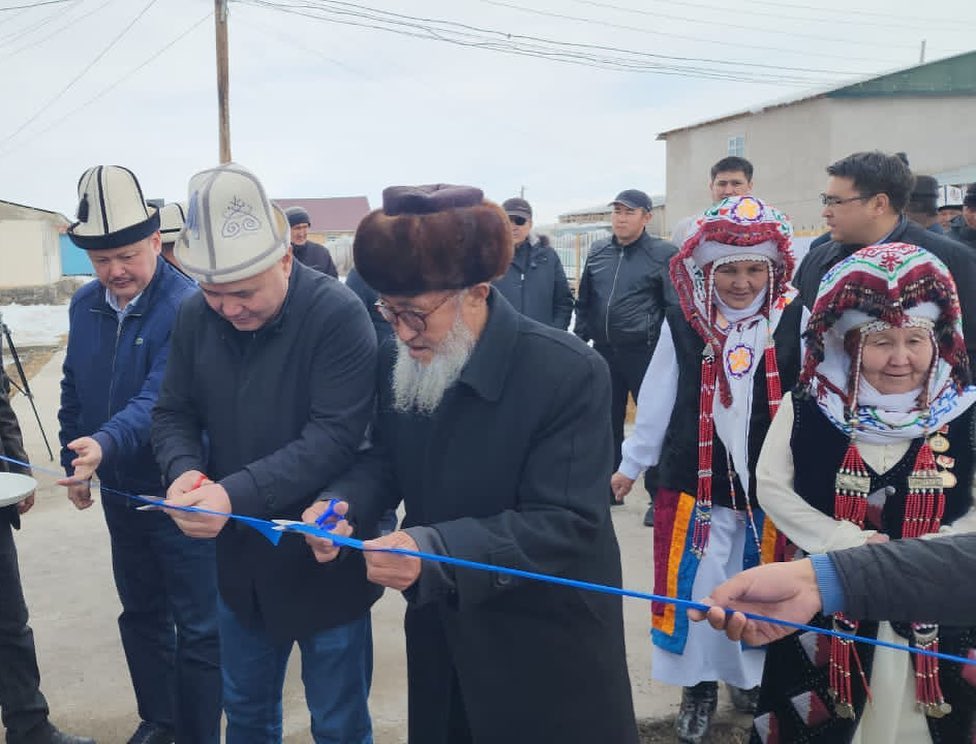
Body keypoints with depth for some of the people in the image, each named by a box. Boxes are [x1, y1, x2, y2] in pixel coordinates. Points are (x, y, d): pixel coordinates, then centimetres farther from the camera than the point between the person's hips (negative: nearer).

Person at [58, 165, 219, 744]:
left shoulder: (187, 306, -21)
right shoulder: (85, 306, 1)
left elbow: (159, 398, -31)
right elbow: (74, 391, 13)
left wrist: (105, 444, -45)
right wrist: (74, 463, 13)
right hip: (119, 492, 7)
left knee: (197, 629, 5)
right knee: (141, 614, 22)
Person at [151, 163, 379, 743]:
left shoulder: (339, 315, -20)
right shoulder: (195, 317, -2)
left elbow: (334, 437, -25)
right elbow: (175, 413, 4)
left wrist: (236, 494, -32)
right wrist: (184, 470, -18)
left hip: (324, 558, -5)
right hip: (239, 559, 5)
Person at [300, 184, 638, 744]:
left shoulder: (569, 372, -24)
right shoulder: (399, 362, -4)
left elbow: (569, 522, -27)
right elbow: (386, 459, 7)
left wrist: (435, 549, -36)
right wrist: (343, 504, -16)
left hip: (545, 638, -5)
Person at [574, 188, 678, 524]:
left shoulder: (663, 254, -5)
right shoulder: (598, 252, 10)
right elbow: (584, 302, 17)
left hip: (646, 353, -5)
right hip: (604, 351, 5)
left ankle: (659, 496, 12)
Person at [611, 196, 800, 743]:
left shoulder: (795, 320, -8)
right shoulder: (683, 322, -7)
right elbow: (658, 400, 2)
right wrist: (632, 464, 9)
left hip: (769, 485, 0)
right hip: (694, 482, 0)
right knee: (695, 588, 8)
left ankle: (752, 677, 39)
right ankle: (700, 686, 30)